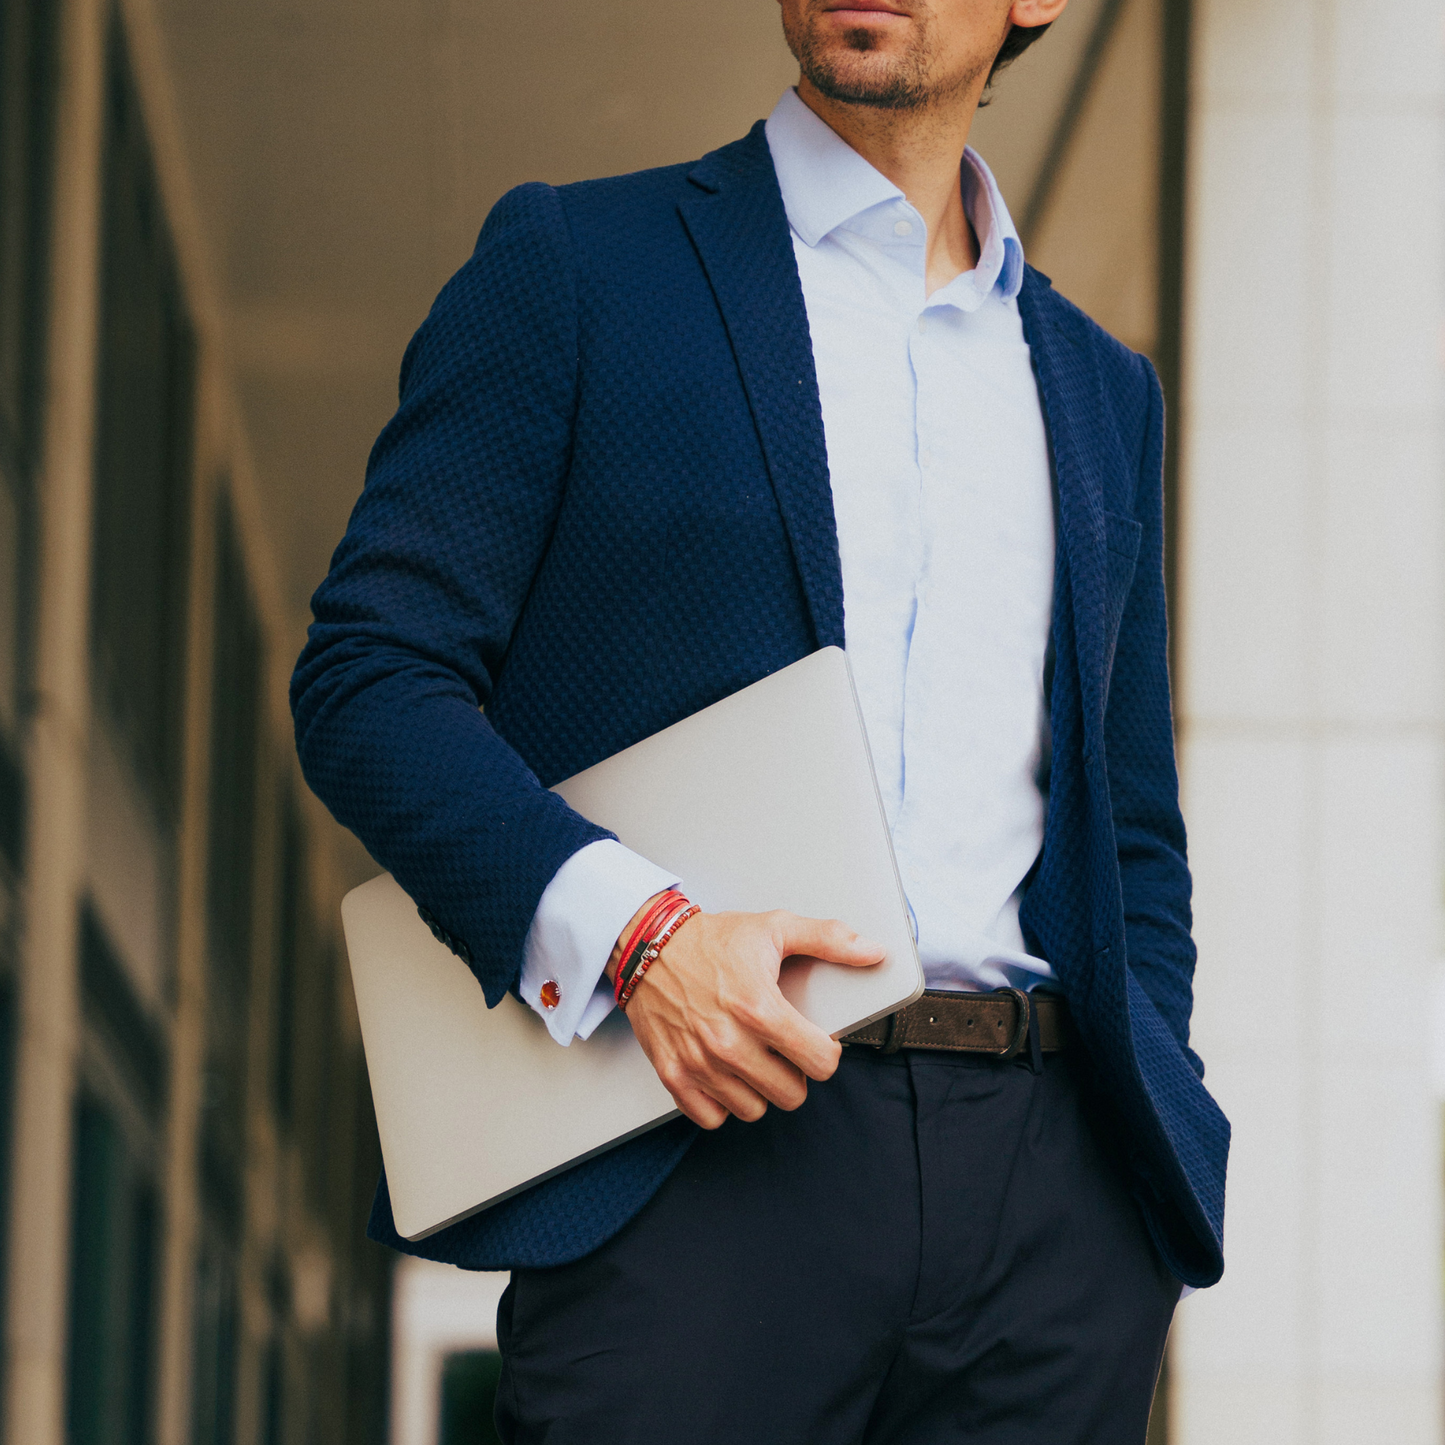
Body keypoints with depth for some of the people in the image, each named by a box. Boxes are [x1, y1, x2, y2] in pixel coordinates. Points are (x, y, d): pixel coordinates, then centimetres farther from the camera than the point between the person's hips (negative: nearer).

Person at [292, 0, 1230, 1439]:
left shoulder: (1098, 388, 21)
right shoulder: (569, 267, 7)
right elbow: (366, 677, -1)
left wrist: (1150, 1140, 9)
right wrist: (635, 931, -15)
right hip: (704, 1162, -4)